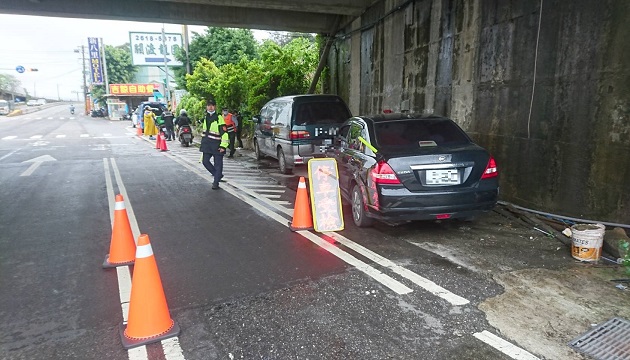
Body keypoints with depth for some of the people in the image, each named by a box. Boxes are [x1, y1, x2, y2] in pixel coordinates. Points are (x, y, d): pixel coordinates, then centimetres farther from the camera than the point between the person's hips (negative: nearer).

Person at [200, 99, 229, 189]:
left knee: (218, 164, 0)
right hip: (207, 144, 7)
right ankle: (218, 175, 21)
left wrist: (223, 146, -21)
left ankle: (216, 182, 9)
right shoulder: (205, 117, 12)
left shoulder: (219, 118, -12)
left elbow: (224, 132, -16)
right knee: (205, 161, 2)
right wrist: (203, 142, 26)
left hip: (217, 145, -7)